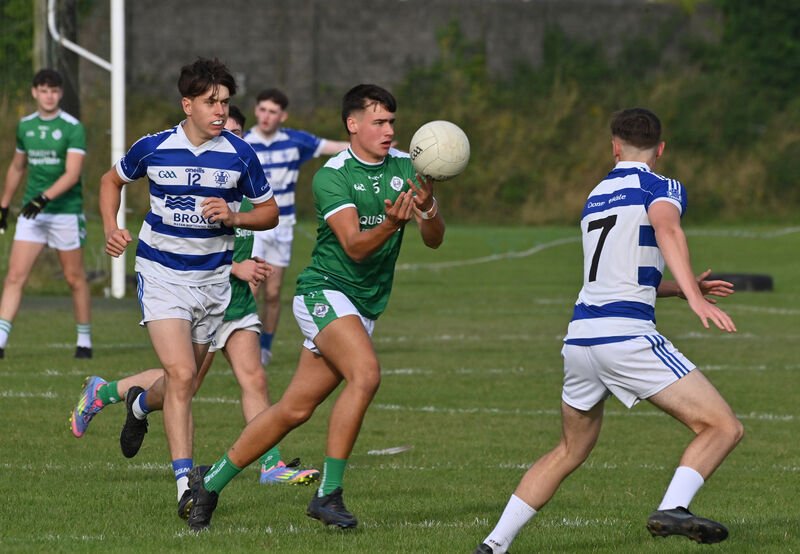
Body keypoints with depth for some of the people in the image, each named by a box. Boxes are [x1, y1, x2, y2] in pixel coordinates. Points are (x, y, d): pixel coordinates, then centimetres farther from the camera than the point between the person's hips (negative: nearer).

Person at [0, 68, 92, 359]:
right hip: (31, 212, 4)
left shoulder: (73, 128, -8)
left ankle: (84, 341, 19)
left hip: (65, 211, -4)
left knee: (75, 278, 5)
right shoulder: (25, 126, 8)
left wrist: (45, 197, -29)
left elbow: (72, 174, -17)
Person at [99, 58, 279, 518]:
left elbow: (270, 212, 6)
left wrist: (233, 217, -14)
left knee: (184, 383, 14)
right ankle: (185, 484, -18)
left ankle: (140, 403, 52)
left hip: (213, 278, 3)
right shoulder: (153, 148, -6)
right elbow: (112, 180, 15)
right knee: (182, 375, -19)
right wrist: (112, 230, 0)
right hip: (161, 273, -3)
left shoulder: (239, 155, -5)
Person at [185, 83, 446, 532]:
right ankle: (329, 493, -23)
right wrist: (390, 224, -40)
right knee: (366, 373, -29)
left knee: (295, 410, 5)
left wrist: (428, 209, -22)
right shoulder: (332, 176, -12)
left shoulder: (405, 167, 4)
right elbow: (355, 246, -21)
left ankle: (212, 481, 18)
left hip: (365, 308, 6)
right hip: (325, 291, -6)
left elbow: (434, 239, 0)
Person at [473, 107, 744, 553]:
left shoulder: (597, 196, 25)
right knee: (724, 428, -6)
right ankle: (673, 508, -28)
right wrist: (694, 296, -35)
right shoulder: (662, 187, 1)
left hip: (581, 335, 7)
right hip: (627, 335, -7)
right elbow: (667, 229, -23)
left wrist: (684, 288, 36)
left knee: (569, 453, 24)